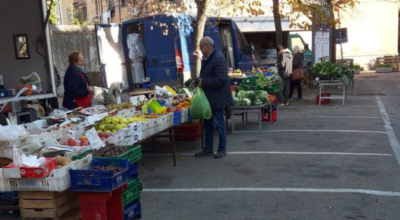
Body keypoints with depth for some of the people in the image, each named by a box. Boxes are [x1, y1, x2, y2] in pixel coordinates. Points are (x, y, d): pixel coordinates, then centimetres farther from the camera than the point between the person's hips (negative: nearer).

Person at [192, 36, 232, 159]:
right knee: (208, 124, 15)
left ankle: (222, 149, 14)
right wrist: (198, 81, 5)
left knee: (219, 123, 1)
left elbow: (220, 79, -26)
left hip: (216, 98, -10)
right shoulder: (206, 58, 11)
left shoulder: (218, 58, -19)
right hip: (208, 97, 10)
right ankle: (208, 149, 26)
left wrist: (203, 82, -20)